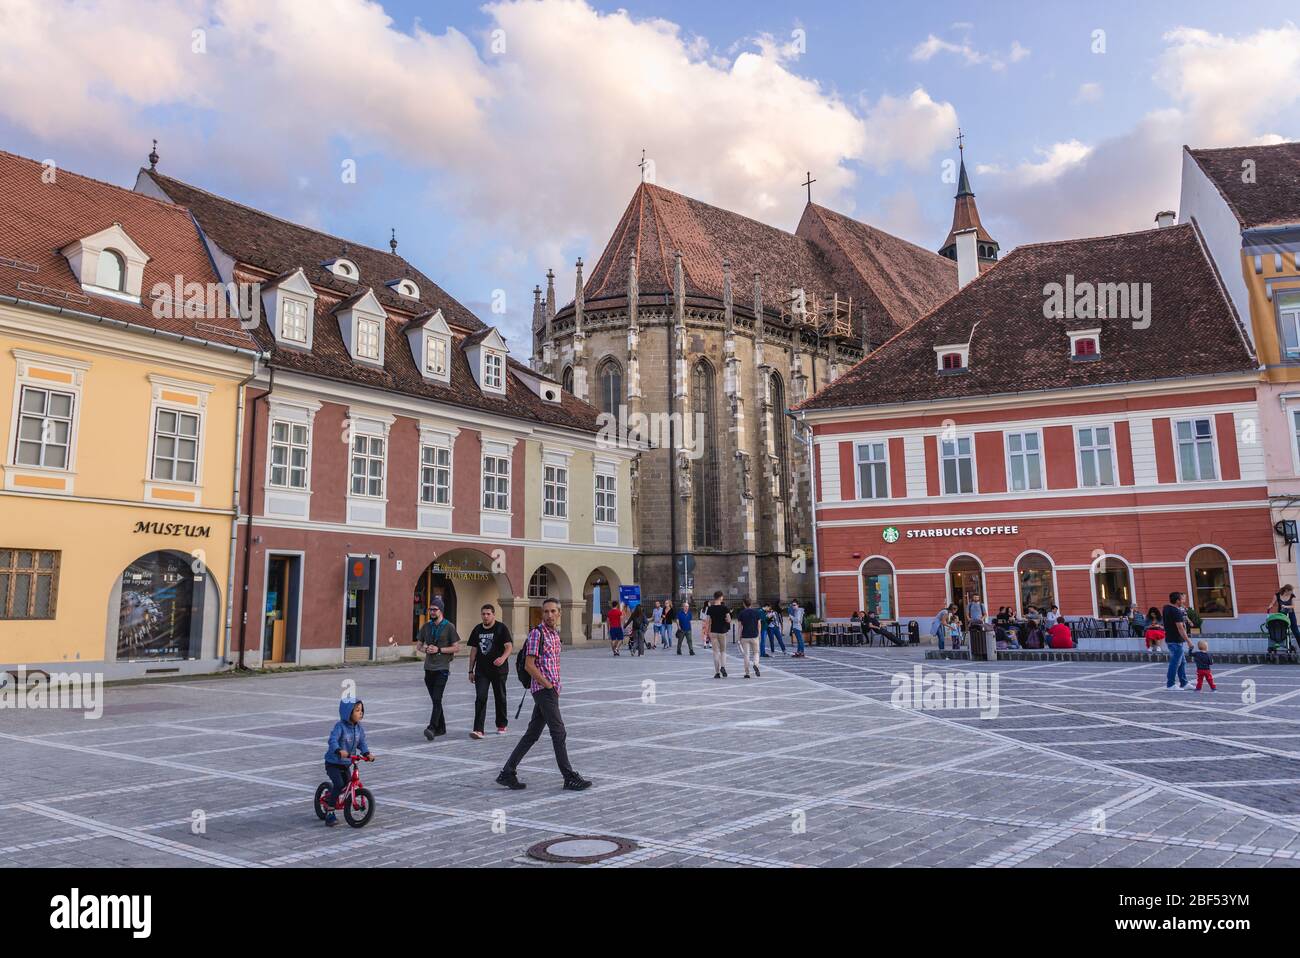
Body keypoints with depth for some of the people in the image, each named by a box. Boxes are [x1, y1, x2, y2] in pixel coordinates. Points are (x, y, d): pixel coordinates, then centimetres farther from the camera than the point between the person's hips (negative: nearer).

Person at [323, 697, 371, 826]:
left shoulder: (358, 727, -1)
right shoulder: (340, 726, -21)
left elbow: (361, 742, 0)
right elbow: (333, 740, -34)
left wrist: (367, 753, -20)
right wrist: (339, 751, -53)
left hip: (346, 763, 7)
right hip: (333, 763, -7)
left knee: (348, 785, 9)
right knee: (339, 784, -21)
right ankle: (330, 814, -11)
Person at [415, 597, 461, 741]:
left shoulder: (449, 627, -4)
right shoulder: (426, 626, 10)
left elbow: (456, 648, -6)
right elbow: (418, 646, 17)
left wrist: (439, 650, -14)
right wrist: (425, 649, -5)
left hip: (442, 668, -6)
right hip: (428, 668, 6)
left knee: (437, 699, -15)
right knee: (435, 700, 12)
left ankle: (432, 729, -22)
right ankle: (441, 728, 23)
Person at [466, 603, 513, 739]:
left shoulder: (501, 628, -6)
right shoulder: (477, 630, 8)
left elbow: (509, 646, -15)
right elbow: (473, 650, 12)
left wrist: (503, 657, -35)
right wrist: (471, 670, 10)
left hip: (498, 670, -3)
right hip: (481, 670, 3)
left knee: (500, 697, 11)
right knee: (480, 698, -9)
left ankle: (501, 725, 28)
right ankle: (478, 730, -12)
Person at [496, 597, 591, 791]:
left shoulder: (555, 633, 15)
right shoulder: (537, 633, -11)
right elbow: (529, 666, -15)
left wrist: (556, 687, 13)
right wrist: (548, 685, -12)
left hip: (551, 690, 8)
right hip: (543, 689, -8)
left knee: (532, 734, 10)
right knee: (558, 732, -5)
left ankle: (508, 773, 16)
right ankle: (570, 777, 1)